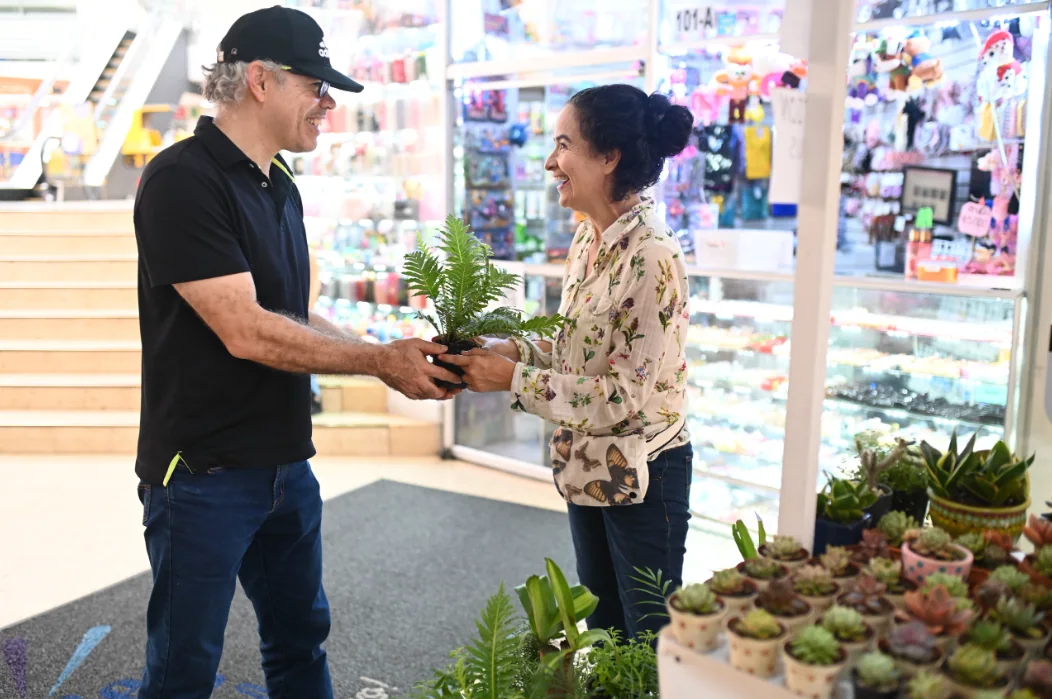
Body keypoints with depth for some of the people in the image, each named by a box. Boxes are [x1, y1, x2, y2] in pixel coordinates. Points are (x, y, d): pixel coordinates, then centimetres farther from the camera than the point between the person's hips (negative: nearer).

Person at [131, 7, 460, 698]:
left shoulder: (281, 188, 11)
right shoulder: (183, 179, -17)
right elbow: (246, 331, -23)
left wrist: (393, 356, -1)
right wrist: (382, 360, -16)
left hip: (287, 463, 8)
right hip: (204, 473, -8)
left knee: (301, 640, 20)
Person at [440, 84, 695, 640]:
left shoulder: (652, 259, -24)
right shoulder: (586, 240, 3)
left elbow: (627, 393, -25)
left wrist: (513, 378, -23)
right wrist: (512, 348, -4)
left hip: (642, 474, -8)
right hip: (587, 467, 8)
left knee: (652, 637, 11)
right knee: (602, 630, 23)